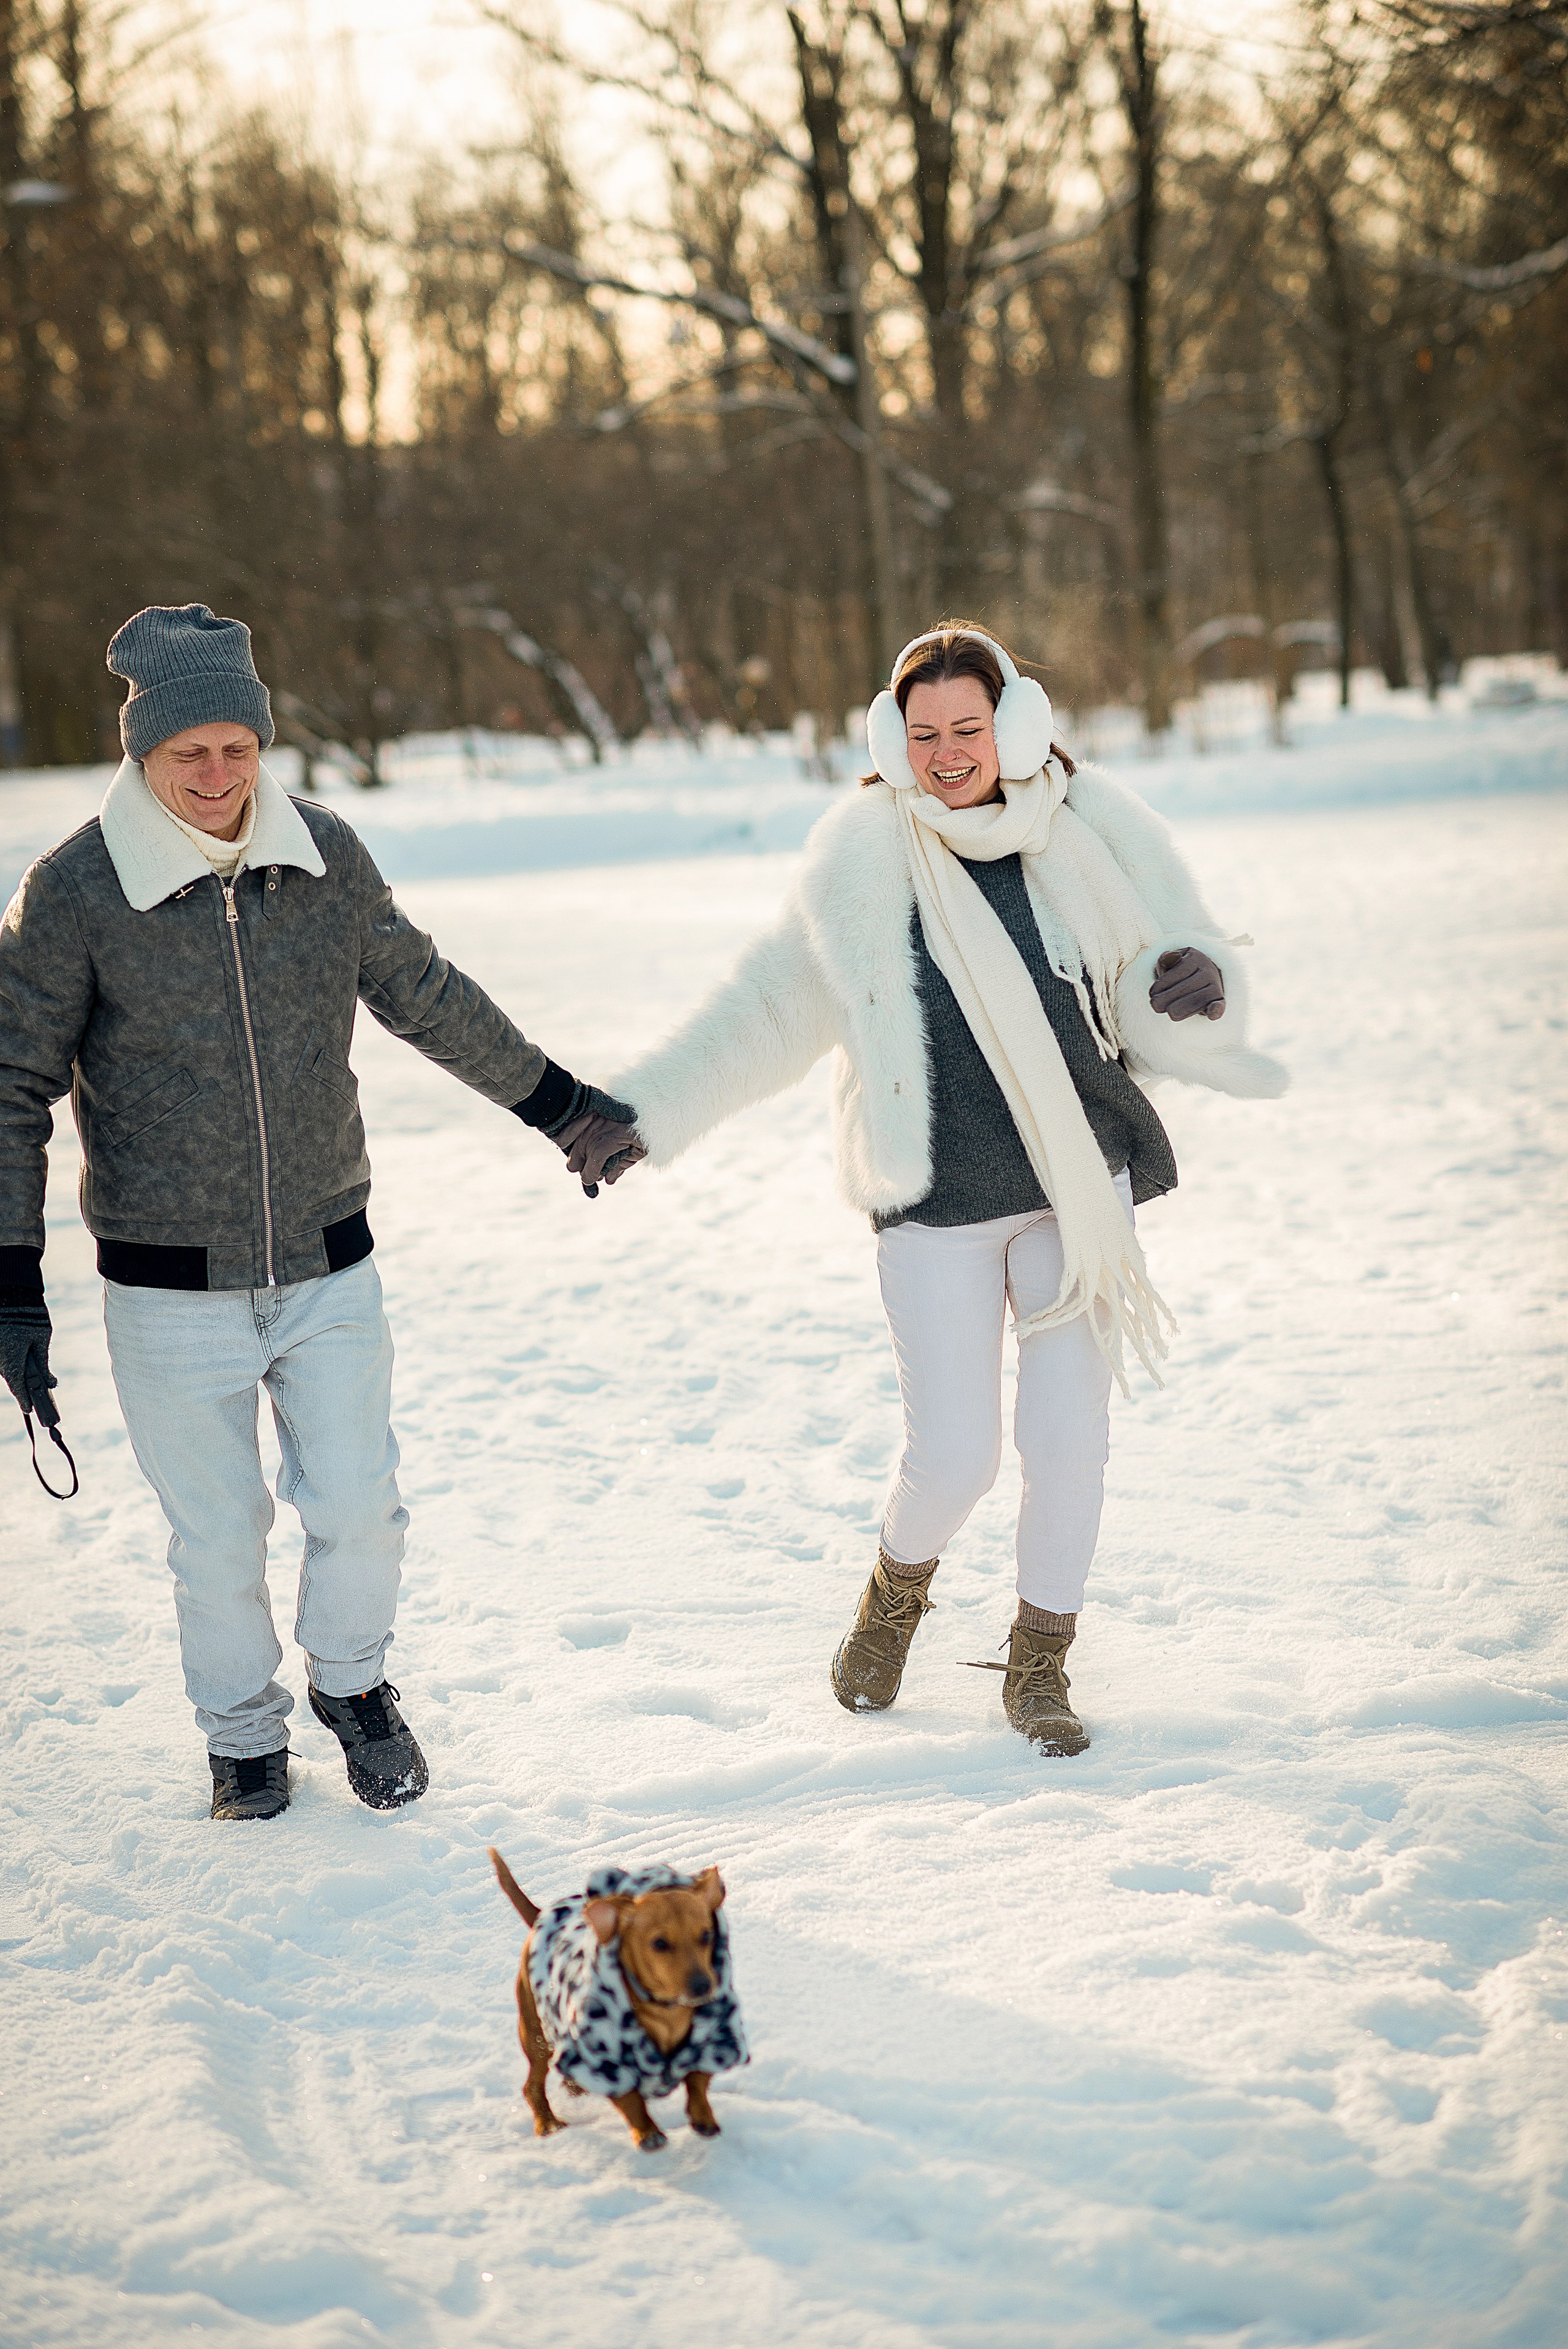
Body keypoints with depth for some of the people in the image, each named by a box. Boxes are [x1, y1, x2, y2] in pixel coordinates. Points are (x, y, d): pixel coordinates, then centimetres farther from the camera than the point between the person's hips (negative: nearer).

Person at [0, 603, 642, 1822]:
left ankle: (352, 1682, 37)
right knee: (218, 1539, 8)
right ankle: (245, 1734, 33)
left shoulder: (326, 854, -3)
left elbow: (428, 998, 13)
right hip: (172, 1293, -2)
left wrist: (559, 1103, 20)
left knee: (358, 1508, 8)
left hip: (328, 1269, 2)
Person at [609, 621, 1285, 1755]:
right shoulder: (863, 855, -3)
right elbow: (772, 1008, 5)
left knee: (1069, 1435, 2)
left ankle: (1040, 1661, 24)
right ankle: (898, 1586, 30)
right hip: (939, 1199, -1)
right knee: (953, 1454, -4)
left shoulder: (1093, 830, -2)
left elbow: (1164, 1012, 1)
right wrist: (644, 1107, 1)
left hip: (1082, 1186, 1)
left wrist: (1196, 987, -23)